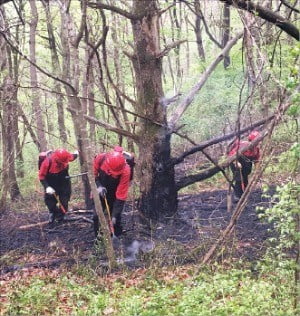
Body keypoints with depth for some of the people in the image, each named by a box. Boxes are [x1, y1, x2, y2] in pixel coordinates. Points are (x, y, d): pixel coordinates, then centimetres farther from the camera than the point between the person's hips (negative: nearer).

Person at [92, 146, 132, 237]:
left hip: (115, 194, -2)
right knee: (96, 216, 0)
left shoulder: (126, 171, -35)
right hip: (101, 192, 2)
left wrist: (114, 216, -29)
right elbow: (92, 174, -7)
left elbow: (121, 196, -29)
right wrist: (98, 186, -25)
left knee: (116, 220, -3)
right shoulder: (100, 158, -29)